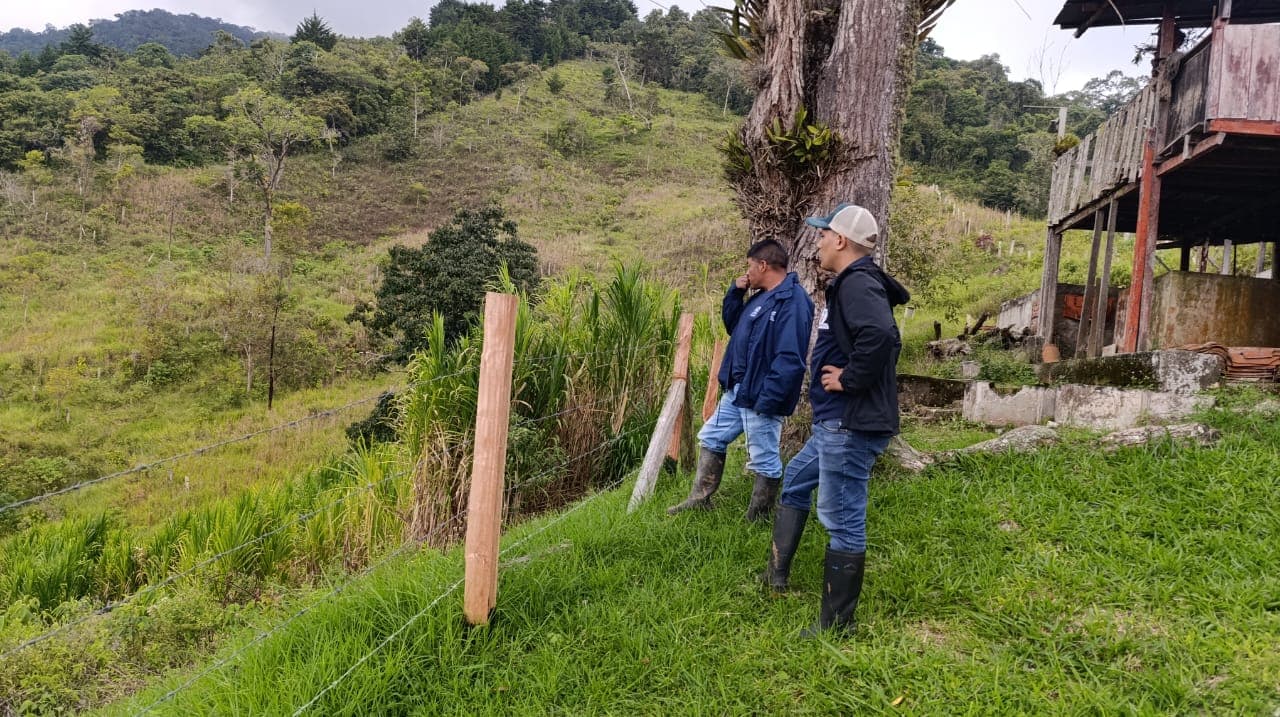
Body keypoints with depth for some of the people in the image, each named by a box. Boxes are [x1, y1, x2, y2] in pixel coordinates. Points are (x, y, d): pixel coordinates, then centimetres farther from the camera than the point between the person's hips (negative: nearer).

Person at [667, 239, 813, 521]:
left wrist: (767, 400, -28)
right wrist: (735, 292, 8)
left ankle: (757, 520, 17)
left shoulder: (793, 302, -21)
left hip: (760, 396, -11)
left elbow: (790, 359, -27)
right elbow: (731, 324, 24)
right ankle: (700, 499, 30)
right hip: (736, 391, 11)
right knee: (710, 438, 19)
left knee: (764, 461, 4)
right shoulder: (762, 297, 12)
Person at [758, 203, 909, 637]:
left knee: (842, 518, -2)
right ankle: (777, 573, 39)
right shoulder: (851, 283, 15)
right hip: (837, 423, 12)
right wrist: (848, 374, 11)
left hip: (851, 426, -12)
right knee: (794, 483, 26)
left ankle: (837, 624, 9)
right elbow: (884, 338, 22)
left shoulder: (858, 284, -18)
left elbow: (881, 335, -37)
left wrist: (850, 379, -23)